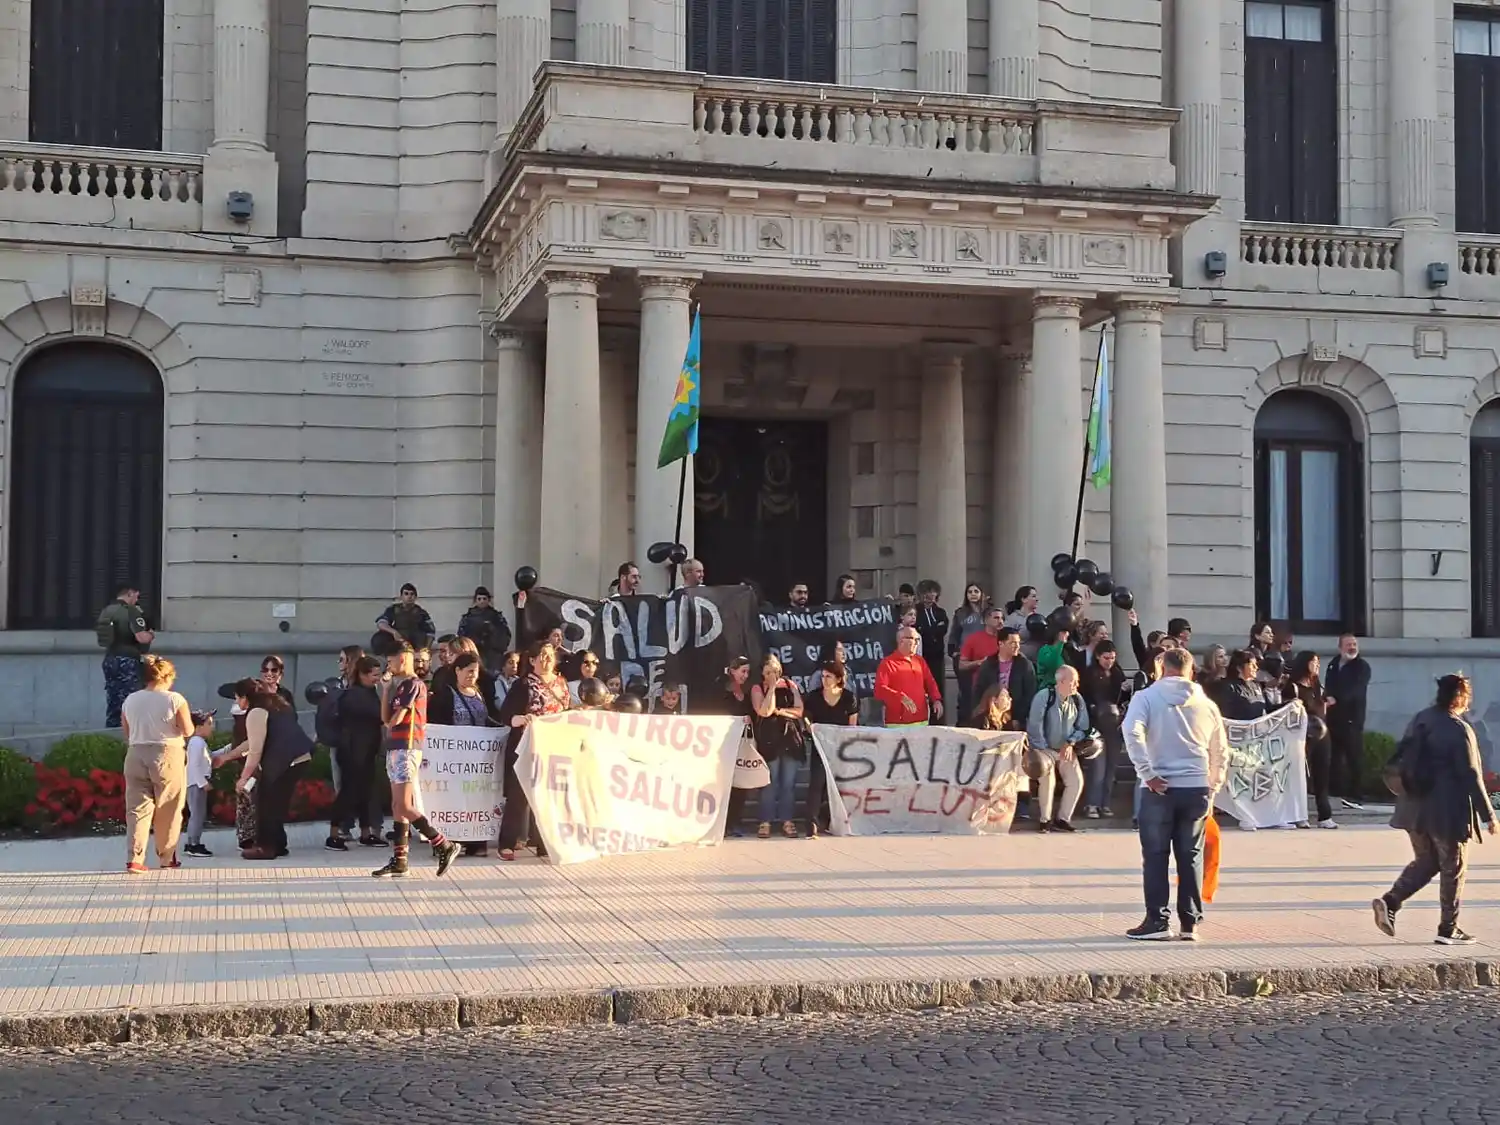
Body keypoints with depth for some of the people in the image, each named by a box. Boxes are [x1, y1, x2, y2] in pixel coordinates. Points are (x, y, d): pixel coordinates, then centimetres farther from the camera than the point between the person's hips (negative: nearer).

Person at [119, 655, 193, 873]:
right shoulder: (175, 700, -7)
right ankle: (167, 857, 19)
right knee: (168, 810, 10)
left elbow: (127, 732, 11)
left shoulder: (130, 700, 5)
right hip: (168, 755, -3)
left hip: (136, 755, 3)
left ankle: (134, 859, -8)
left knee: (137, 807, 3)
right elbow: (188, 730, -8)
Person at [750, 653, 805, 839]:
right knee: (770, 783, -3)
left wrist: (780, 710, -8)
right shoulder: (757, 688, 3)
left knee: (788, 783, 3)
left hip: (791, 739, 2)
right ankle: (765, 822, 1)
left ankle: (787, 821, 9)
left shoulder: (790, 685, 11)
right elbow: (764, 711, -13)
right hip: (769, 741, -2)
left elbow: (799, 711, 4)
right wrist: (772, 687, -9)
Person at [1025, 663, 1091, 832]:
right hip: (1044, 749, -4)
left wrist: (1070, 743, -12)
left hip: (1065, 750, 4)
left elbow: (1083, 728, 5)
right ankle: (1044, 820, -7)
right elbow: (1034, 727, -17)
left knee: (1076, 780, -12)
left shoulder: (1077, 699, -4)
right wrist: (1043, 752, -19)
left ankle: (1062, 819, 6)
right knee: (1047, 778, -26)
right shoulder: (1043, 697, -18)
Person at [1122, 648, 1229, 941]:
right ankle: (1190, 923, 11)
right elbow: (1221, 752, 17)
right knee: (1191, 856, 9)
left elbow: (1132, 733, -18)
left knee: (1155, 855, 4)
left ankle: (1158, 921, 3)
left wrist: (1147, 774, -14)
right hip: (1197, 788, 3)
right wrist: (1213, 787, 24)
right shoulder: (1206, 705, 11)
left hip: (1160, 787, -3)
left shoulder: (1147, 697, -1)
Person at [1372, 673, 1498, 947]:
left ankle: (1390, 901, 1)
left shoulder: (1420, 719, 5)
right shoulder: (1460, 731, -18)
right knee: (1453, 869, 8)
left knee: (1425, 862, 19)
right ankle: (1448, 929, 15)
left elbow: (1401, 758, 12)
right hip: (1448, 811, -7)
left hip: (1416, 808, 7)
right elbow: (1471, 776, -17)